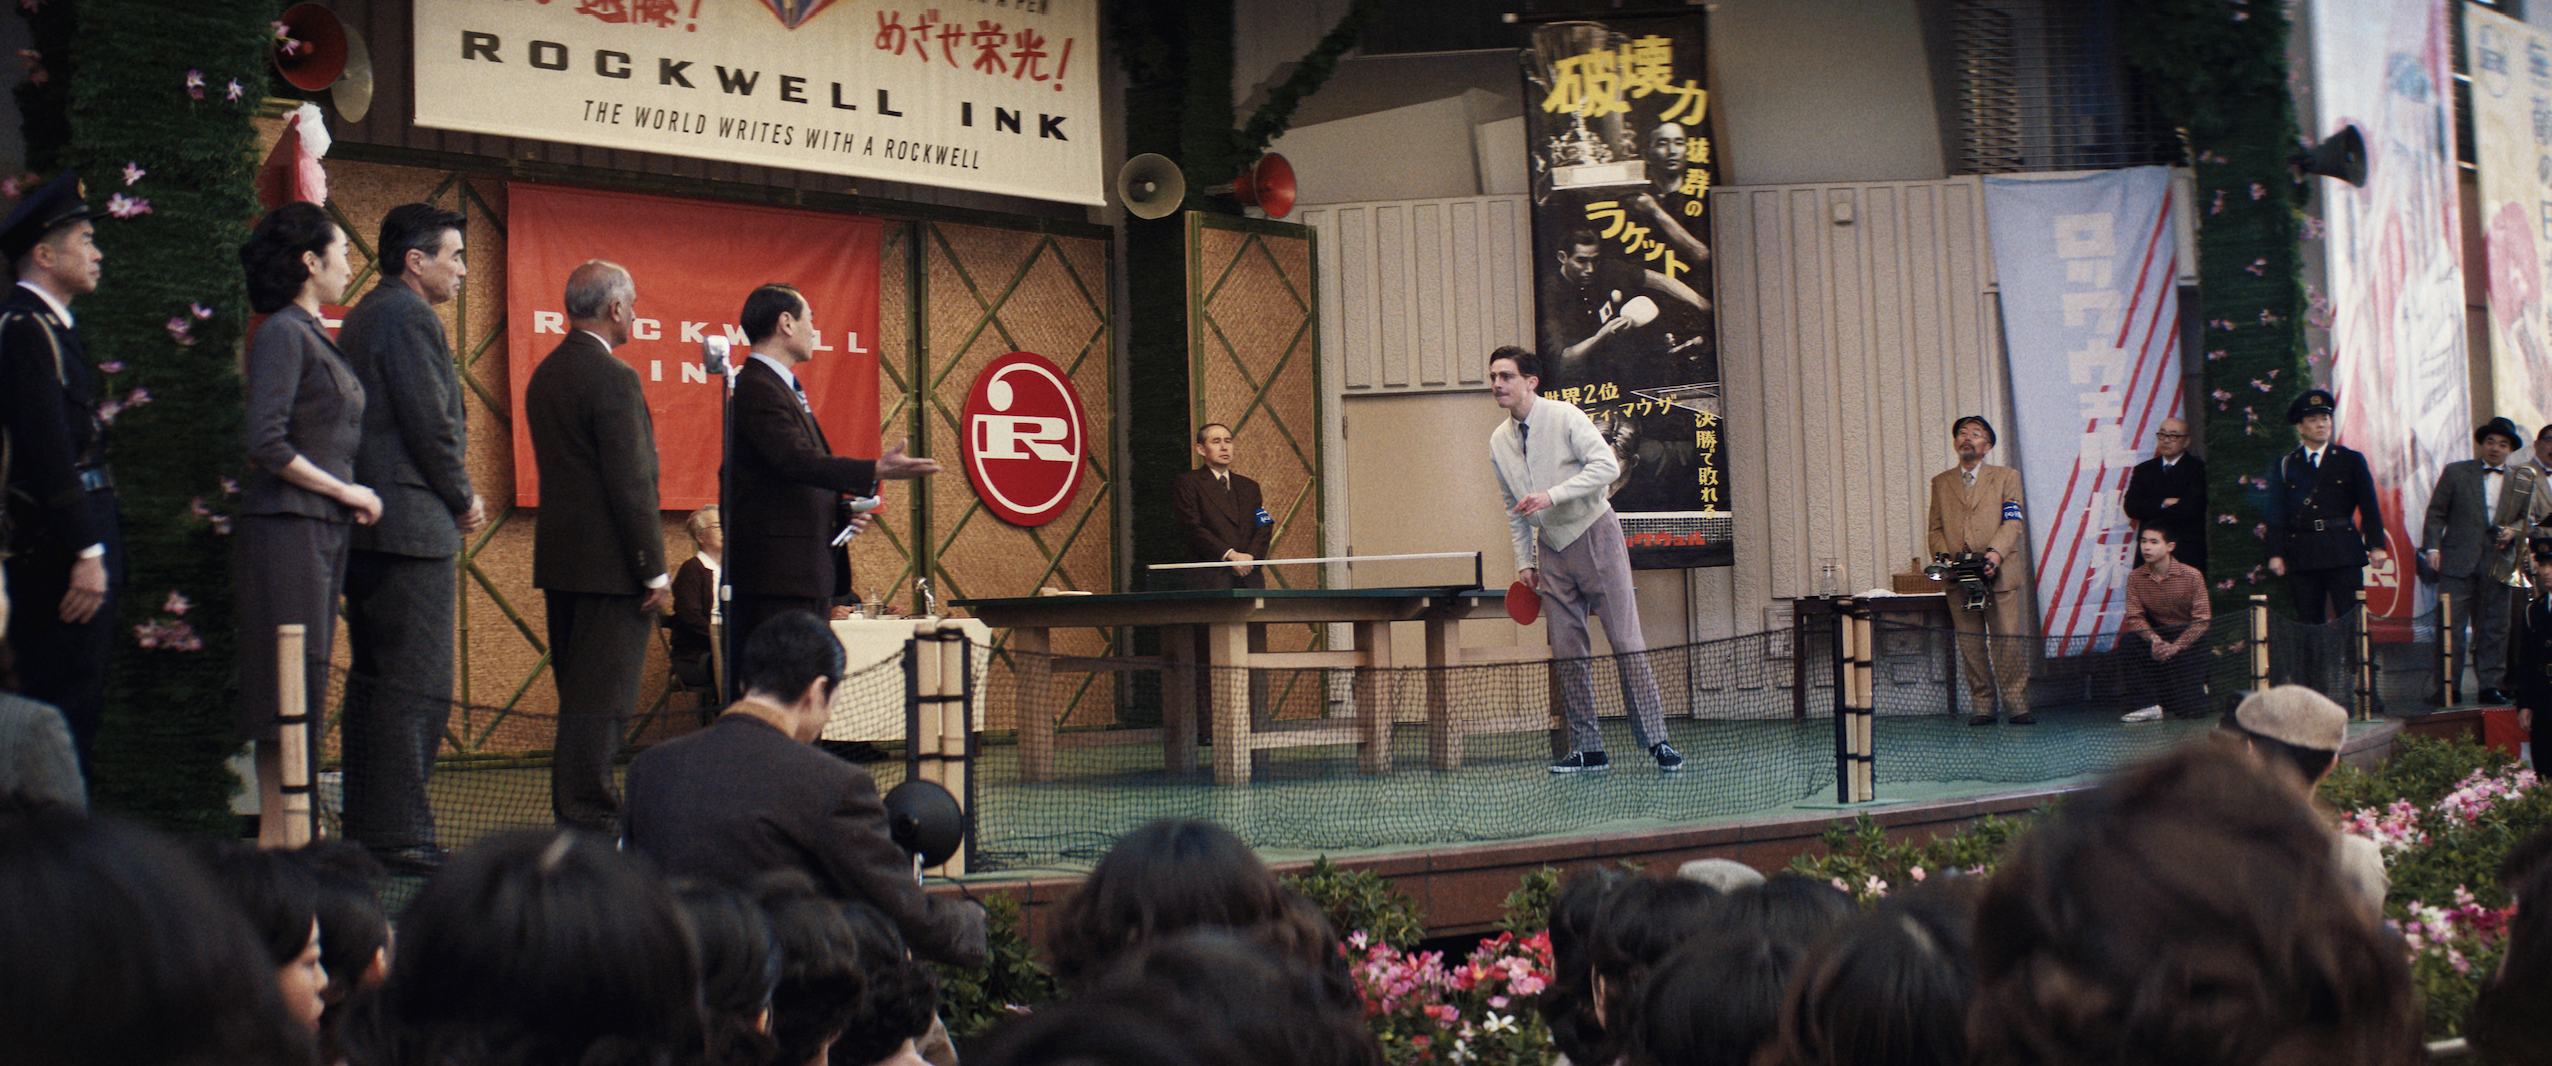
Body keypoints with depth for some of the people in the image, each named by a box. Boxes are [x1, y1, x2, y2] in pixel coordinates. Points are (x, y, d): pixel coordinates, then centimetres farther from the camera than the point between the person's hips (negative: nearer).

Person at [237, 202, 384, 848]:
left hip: (322, 528, 9)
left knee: (304, 683, 9)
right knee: (288, 681, -8)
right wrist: (344, 490, -10)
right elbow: (266, 444, -18)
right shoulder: (283, 334, -10)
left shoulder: (313, 335, 17)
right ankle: (276, 833, -5)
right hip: (288, 527, -9)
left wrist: (352, 494, 4)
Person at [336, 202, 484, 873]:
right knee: (418, 688, -9)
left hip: (364, 525, 11)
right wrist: (464, 501, -2)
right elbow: (431, 424, -16)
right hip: (412, 528, -11)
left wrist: (453, 498, 17)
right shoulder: (409, 317, -11)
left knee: (374, 683, 13)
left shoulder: (362, 317, 20)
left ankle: (364, 830, 17)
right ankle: (398, 836, -9)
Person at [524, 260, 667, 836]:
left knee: (578, 694, 15)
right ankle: (590, 818, -5)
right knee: (602, 699, -6)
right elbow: (631, 485, -18)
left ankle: (570, 814, 20)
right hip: (610, 564, -9)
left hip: (559, 557, 9)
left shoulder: (545, 374, 13)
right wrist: (655, 571, -14)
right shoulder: (613, 378, -16)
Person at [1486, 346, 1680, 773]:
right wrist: (1524, 561, 11)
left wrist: (1552, 495, -27)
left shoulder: (1565, 417, -10)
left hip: (1594, 535, -5)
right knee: (1568, 653, 2)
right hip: (1551, 548, 6)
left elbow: (1607, 465, -20)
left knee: (1626, 643, -8)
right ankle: (1587, 749, 7)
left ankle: (1657, 741, -5)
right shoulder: (1499, 441, 8)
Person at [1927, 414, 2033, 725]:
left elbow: (2013, 523, 0)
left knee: (2009, 642, -6)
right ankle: (1981, 707, 5)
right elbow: (1936, 529, 15)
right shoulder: (1941, 483, 19)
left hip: (2000, 574, -2)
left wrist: (1995, 553, -17)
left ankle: (2017, 706, -2)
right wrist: (1943, 558, -5)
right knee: (1970, 646, 1)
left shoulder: (2006, 477, 11)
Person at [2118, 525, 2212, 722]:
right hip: (2159, 634, 4)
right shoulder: (2135, 578, -6)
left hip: (2188, 639, -4)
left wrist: (2175, 646, -28)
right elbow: (2134, 617, -10)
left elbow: (2202, 620, -16)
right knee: (2128, 641, -30)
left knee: (2190, 711, -15)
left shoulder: (2192, 576, -15)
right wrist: (2154, 640, -31)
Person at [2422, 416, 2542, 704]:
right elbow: (2436, 513, 5)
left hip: (2499, 562, 2)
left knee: (2494, 628, 4)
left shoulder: (2524, 480, 12)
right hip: (2458, 562, -2)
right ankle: (2447, 686, -2)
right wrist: (2432, 547, -6)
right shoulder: (2455, 472, 6)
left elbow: (2531, 517, 15)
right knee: (2451, 626, -5)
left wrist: (2514, 531, -6)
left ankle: (2491, 685, 10)